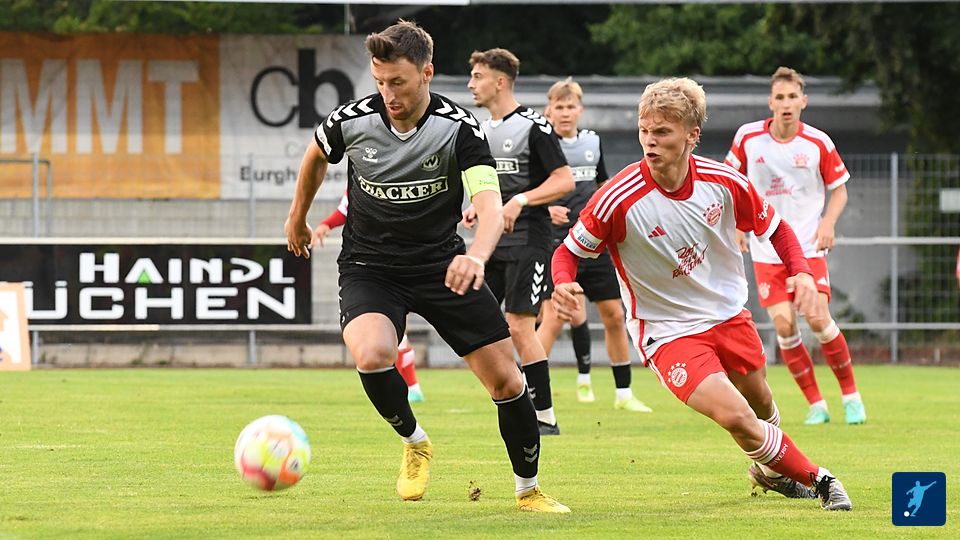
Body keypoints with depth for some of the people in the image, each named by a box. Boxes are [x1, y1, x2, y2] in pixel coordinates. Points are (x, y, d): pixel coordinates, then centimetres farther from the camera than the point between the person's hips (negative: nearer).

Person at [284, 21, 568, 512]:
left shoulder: (458, 127, -18)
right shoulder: (351, 122, -13)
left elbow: (489, 204, -31)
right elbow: (316, 157, 12)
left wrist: (476, 256, -52)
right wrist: (298, 220, 25)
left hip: (441, 263, 0)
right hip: (369, 266, 0)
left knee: (506, 380, -4)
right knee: (372, 354, -31)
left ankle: (528, 490, 21)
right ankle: (414, 444, -1)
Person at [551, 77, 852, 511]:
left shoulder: (725, 182, -13)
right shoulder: (619, 199, -24)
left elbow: (774, 228, 4)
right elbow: (569, 251, -11)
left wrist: (800, 272, -14)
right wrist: (563, 285, -33)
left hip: (728, 315, 5)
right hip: (667, 331, -5)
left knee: (761, 404, 23)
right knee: (733, 415, -22)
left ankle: (770, 470, 57)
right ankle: (815, 479, -1)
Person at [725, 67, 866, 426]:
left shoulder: (819, 143, -6)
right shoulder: (748, 138, -4)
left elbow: (839, 189, 6)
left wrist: (828, 221, -12)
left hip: (808, 245, -1)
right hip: (766, 250, 1)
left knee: (819, 320, -14)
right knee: (784, 326, -9)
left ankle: (851, 395, 5)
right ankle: (816, 404, 3)